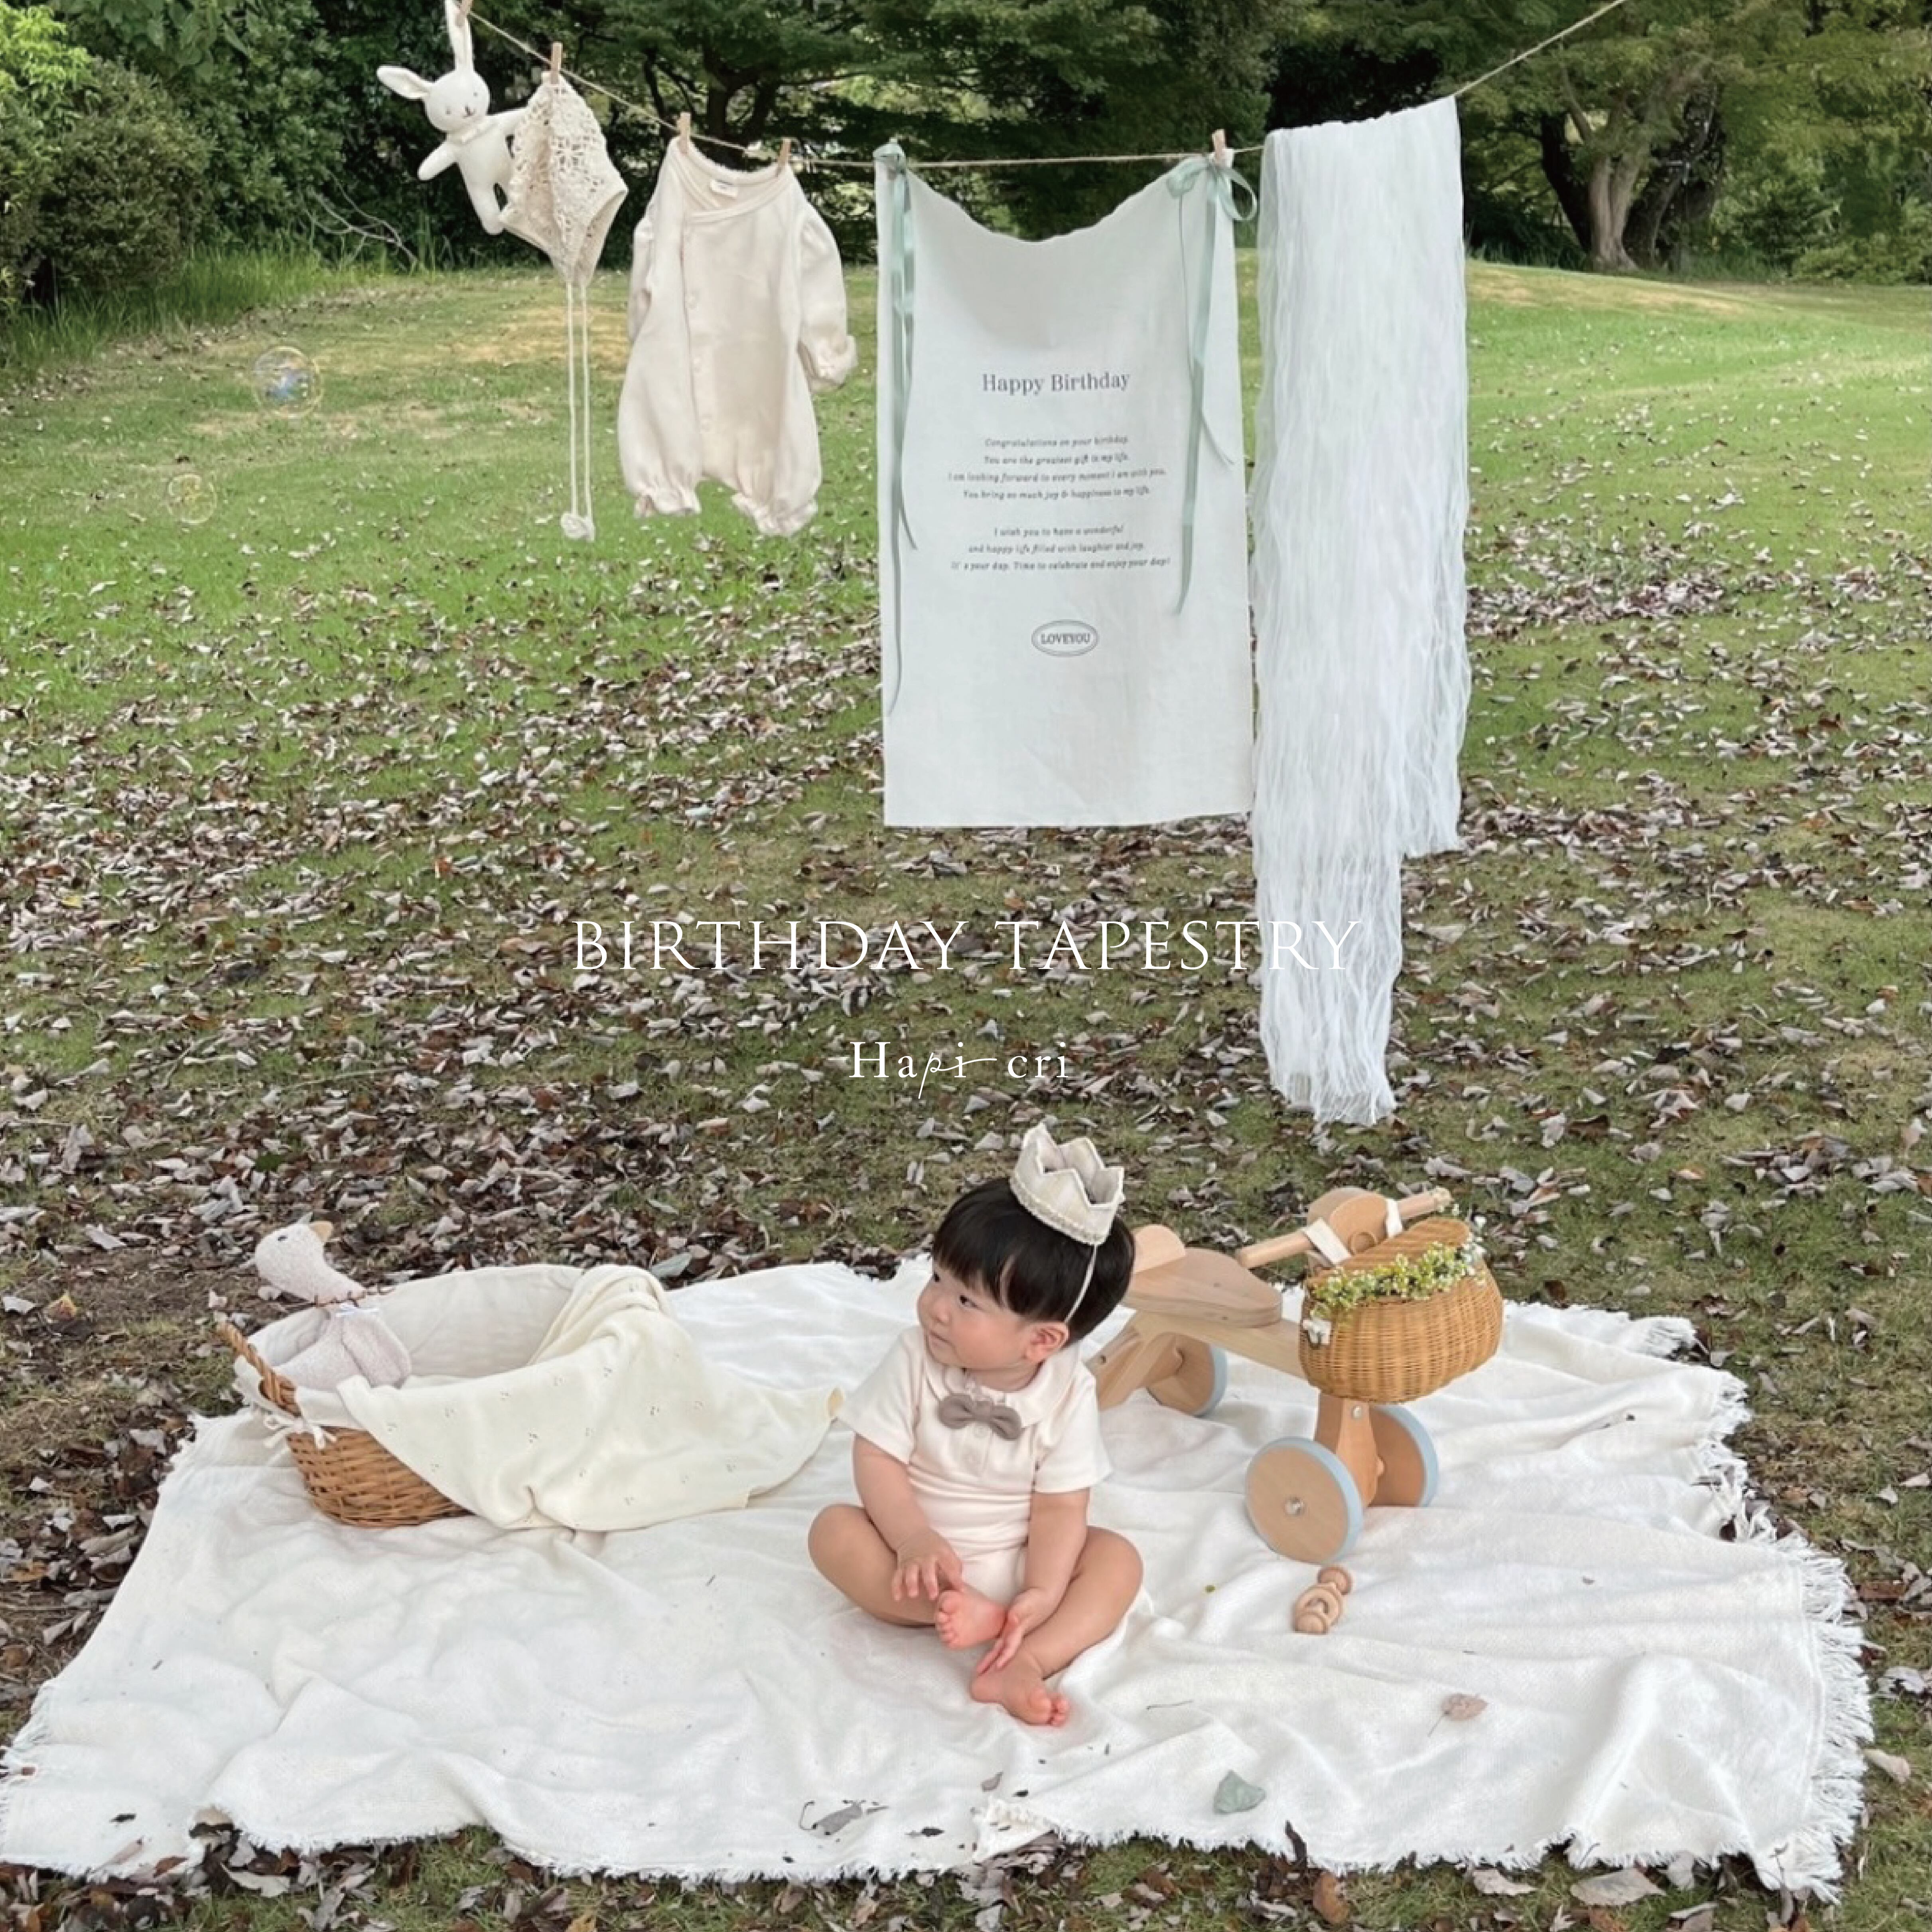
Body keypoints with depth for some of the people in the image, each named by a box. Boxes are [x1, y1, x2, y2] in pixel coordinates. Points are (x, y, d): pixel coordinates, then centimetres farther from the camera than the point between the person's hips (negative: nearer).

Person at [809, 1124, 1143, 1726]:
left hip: (1020, 1564, 0)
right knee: (833, 1529, -24)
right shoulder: (914, 1360, -16)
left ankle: (1021, 1663, -36)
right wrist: (915, 1539, -28)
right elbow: (876, 1459, -14)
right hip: (922, 1555, 0)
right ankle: (973, 1615, -33)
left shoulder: (1068, 1394, -16)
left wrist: (1040, 1596, -28)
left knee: (1118, 1558, -20)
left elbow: (1060, 1508, -15)